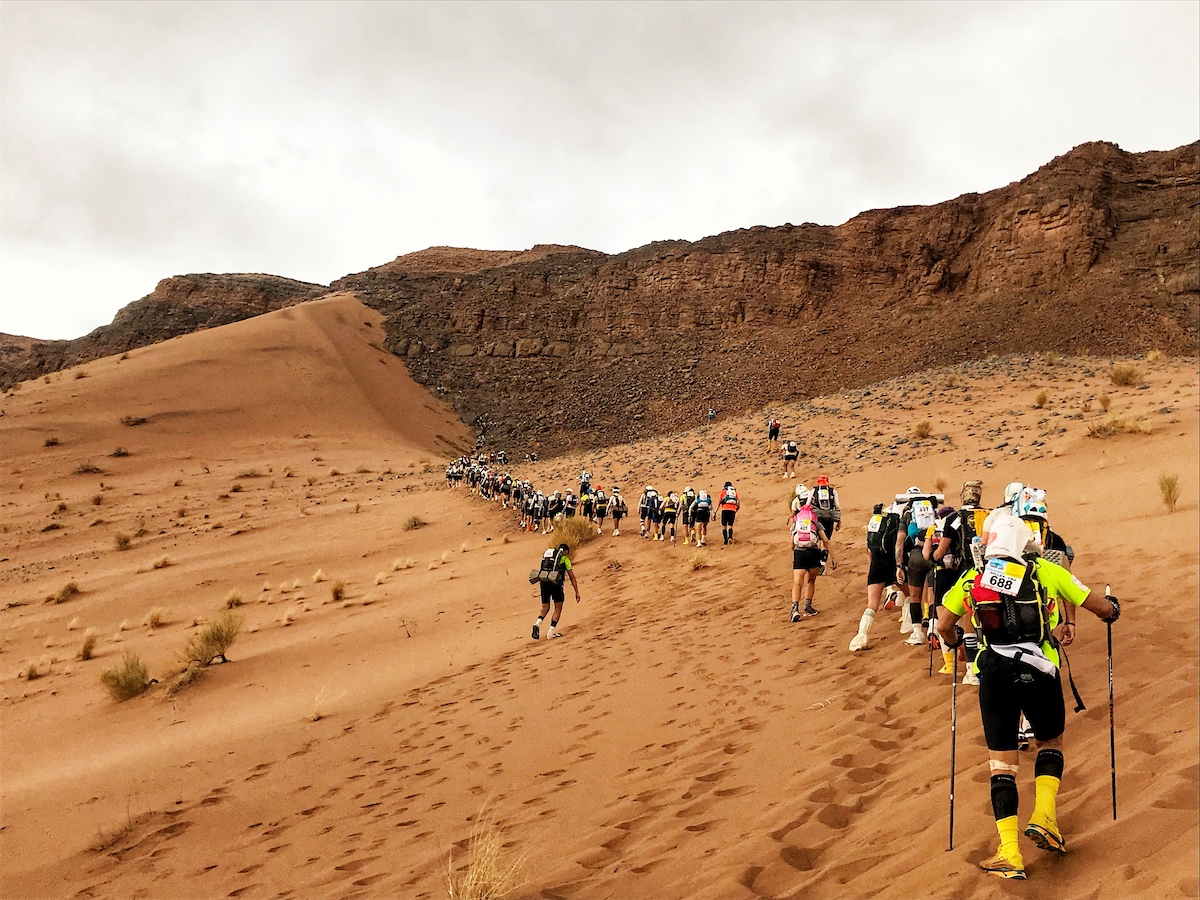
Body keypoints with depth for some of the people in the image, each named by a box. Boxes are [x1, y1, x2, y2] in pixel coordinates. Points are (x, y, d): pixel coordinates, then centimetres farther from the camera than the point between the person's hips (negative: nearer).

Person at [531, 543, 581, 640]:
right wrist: (577, 592, 12)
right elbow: (572, 577, 9)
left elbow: (540, 571, 26)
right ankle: (551, 632, 3)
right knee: (558, 608, 11)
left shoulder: (546, 555, 27)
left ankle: (538, 624, -14)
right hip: (555, 583, -4)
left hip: (544, 582, 4)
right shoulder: (565, 559, 13)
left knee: (545, 608, 14)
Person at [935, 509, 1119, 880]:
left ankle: (1010, 856, 6)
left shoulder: (971, 579, 6)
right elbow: (1101, 607, 7)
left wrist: (955, 642, 32)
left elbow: (944, 626, 9)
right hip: (1039, 672, 0)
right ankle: (1043, 817, 8)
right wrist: (1111, 608, 31)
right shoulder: (1044, 571, 3)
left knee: (1002, 762, 9)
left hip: (994, 675, 1)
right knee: (1051, 742, 26)